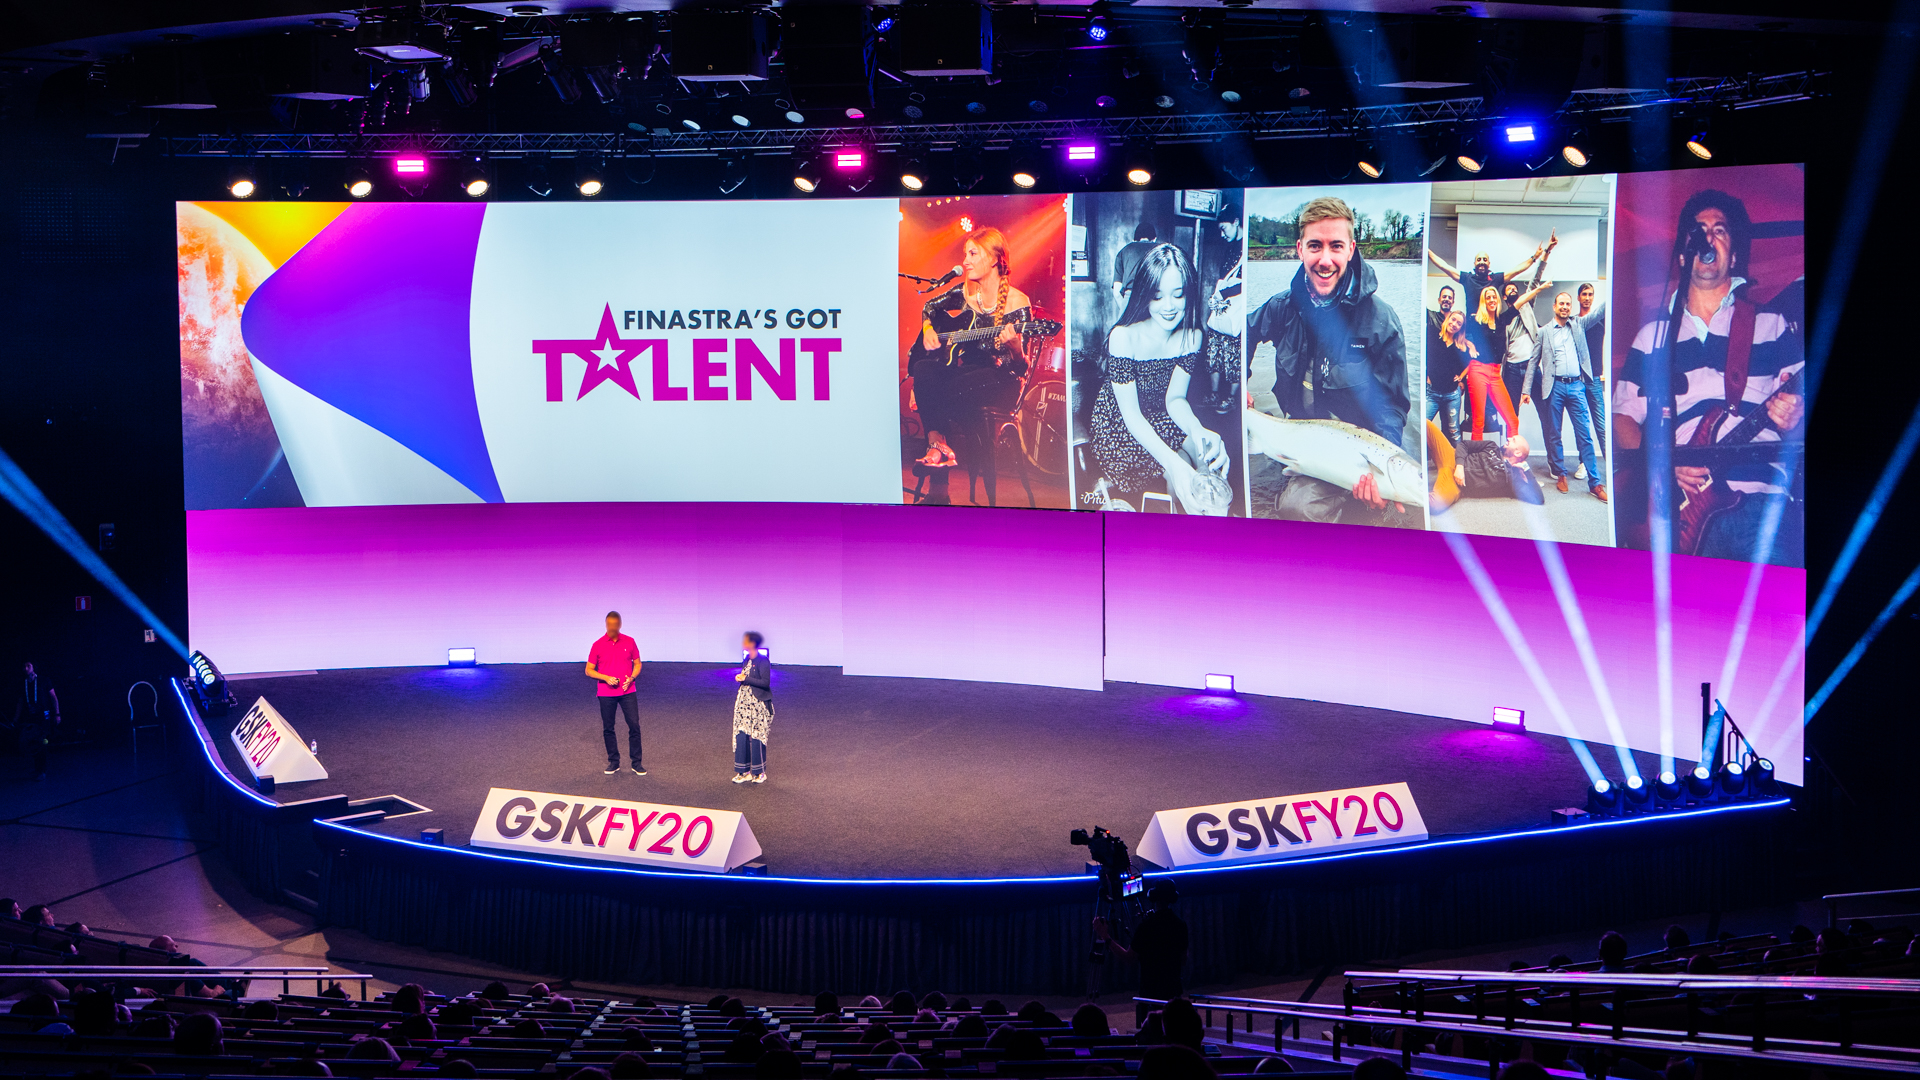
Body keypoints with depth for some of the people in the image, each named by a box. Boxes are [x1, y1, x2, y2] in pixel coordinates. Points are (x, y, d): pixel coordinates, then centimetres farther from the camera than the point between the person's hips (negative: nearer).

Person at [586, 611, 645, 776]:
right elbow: (589, 670, 2)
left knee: (634, 725, -5)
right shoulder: (598, 645, -1)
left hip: (627, 691, 0)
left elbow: (637, 663, 11)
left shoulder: (629, 642, 3)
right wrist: (606, 678, -14)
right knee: (608, 728, 5)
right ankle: (613, 762, 16)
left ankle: (636, 763, 3)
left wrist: (631, 677, -9)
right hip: (606, 693, 0)